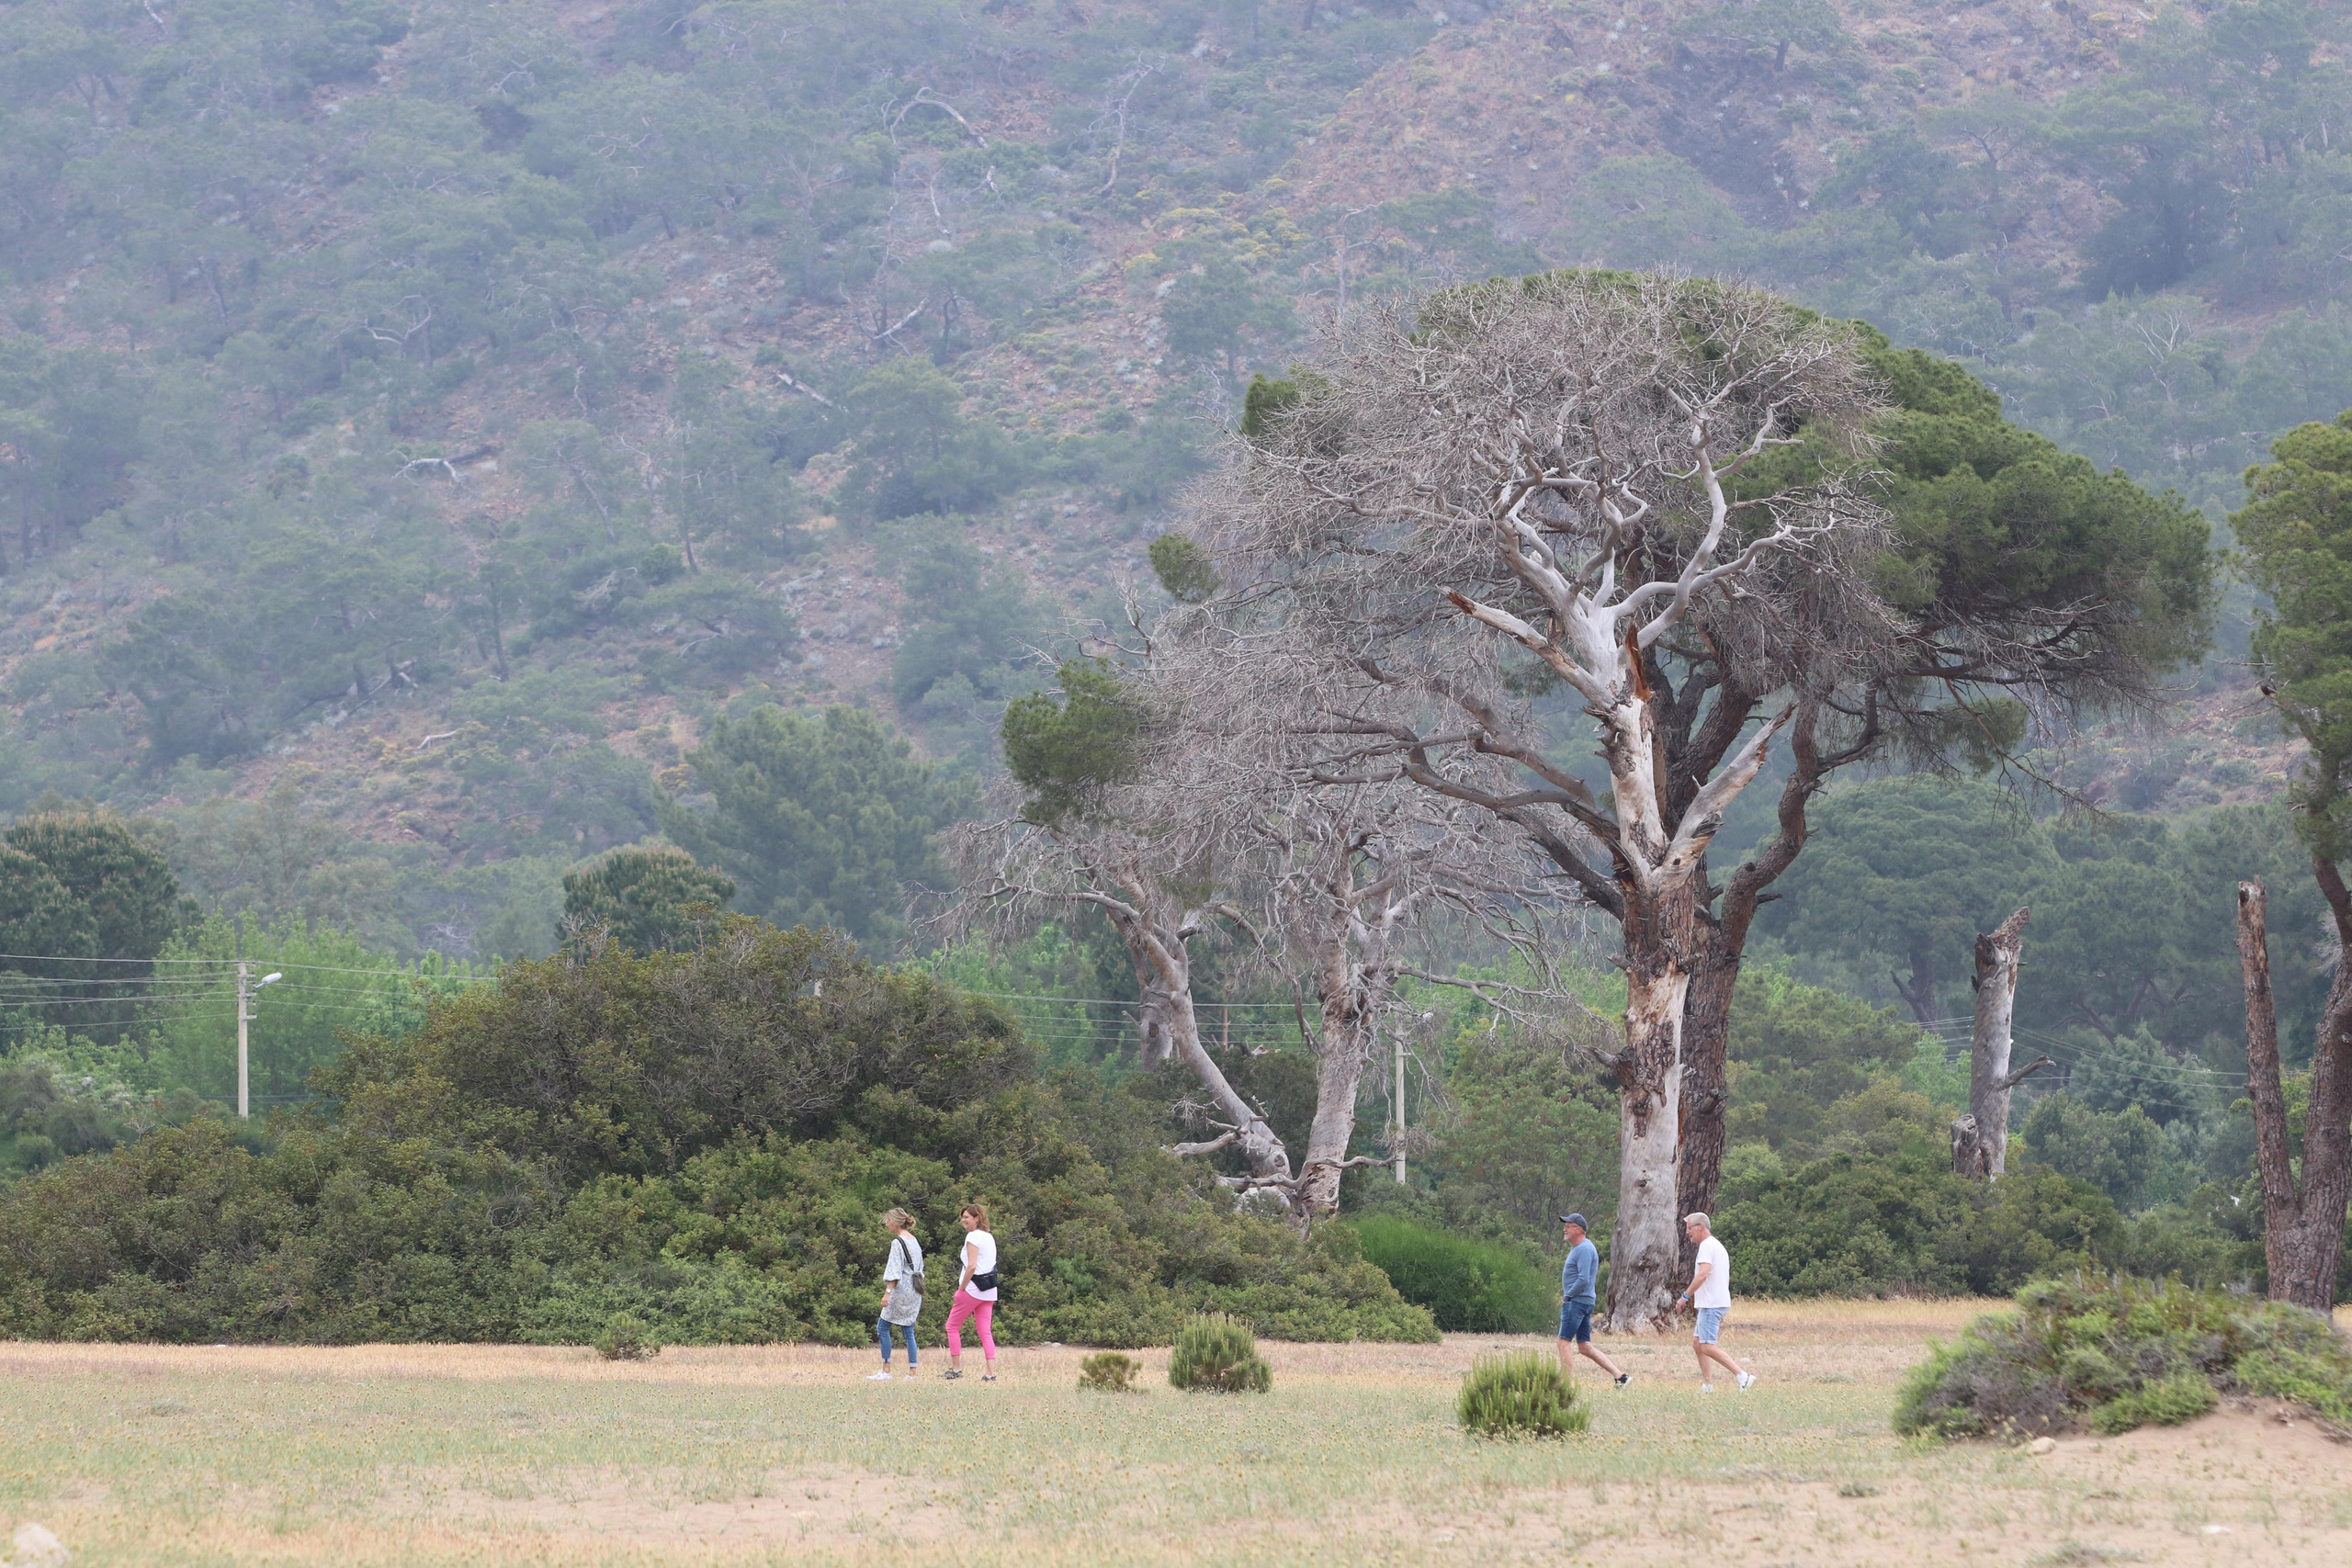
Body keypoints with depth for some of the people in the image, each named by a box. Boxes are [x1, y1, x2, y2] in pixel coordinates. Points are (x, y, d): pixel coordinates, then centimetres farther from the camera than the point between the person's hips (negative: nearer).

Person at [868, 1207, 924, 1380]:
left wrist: (888, 1292, -20)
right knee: (908, 1331, 9)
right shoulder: (914, 1241, 14)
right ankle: (912, 1371, 4)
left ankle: (886, 1371, -4)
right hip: (915, 1291, 8)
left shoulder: (897, 1242, -12)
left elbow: (894, 1270, -18)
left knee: (882, 1327, -1)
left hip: (902, 1289, -8)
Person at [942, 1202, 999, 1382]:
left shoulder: (973, 1237, -11)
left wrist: (961, 1289, -12)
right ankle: (991, 1372, -4)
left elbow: (972, 1266, -19)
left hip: (973, 1289, -8)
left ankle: (955, 1368, 4)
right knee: (985, 1332, 5)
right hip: (989, 1291, 8)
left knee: (952, 1326, 5)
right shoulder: (990, 1238, 14)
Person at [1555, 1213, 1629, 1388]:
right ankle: (1620, 1375, 8)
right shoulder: (1578, 1248, 19)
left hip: (1577, 1301, -10)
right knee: (1584, 1347, 9)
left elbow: (1583, 1280, -22)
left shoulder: (1584, 1249, -13)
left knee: (1564, 1343, -10)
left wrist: (1567, 1296, -12)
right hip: (1584, 1302, 10)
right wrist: (1567, 1296, 14)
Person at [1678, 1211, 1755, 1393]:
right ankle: (1706, 1385, 13)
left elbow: (1703, 1274, -24)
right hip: (1716, 1302, 11)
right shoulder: (1717, 1245, 21)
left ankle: (1743, 1376, -21)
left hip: (1711, 1304, -11)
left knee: (1708, 1346, -14)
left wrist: (1686, 1295, -19)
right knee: (1697, 1342, 14)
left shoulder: (1707, 1246, -12)